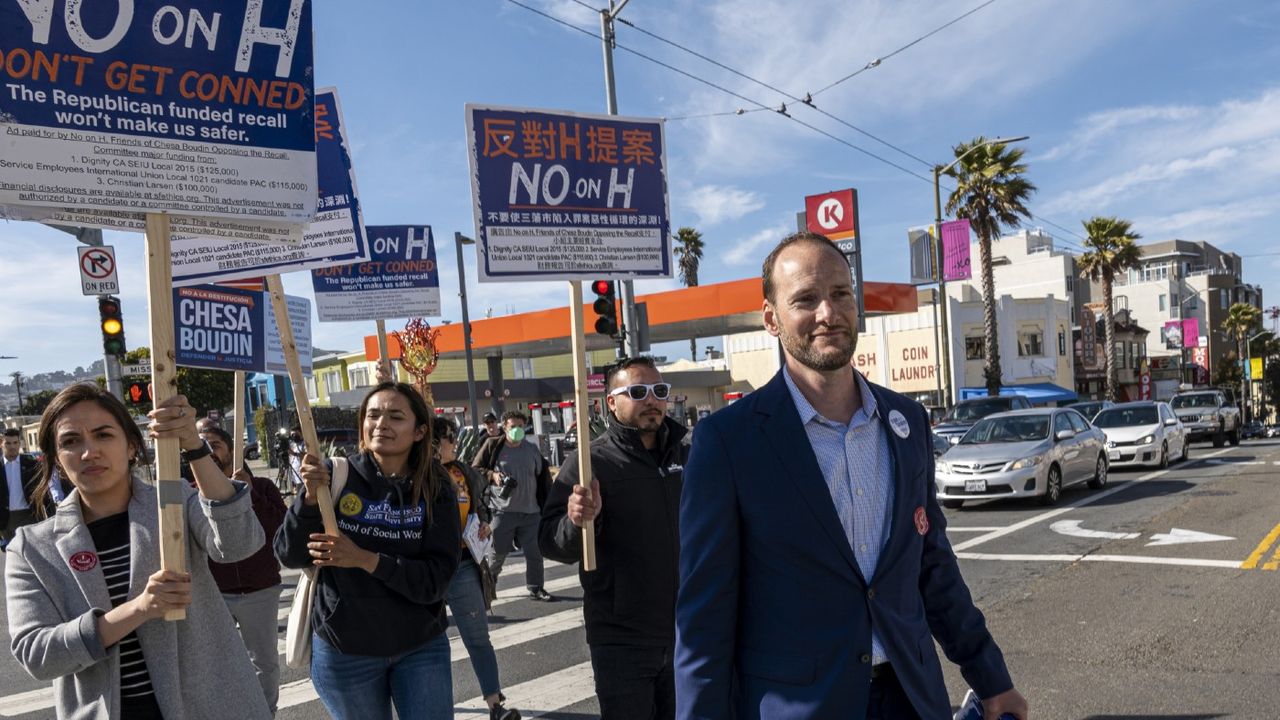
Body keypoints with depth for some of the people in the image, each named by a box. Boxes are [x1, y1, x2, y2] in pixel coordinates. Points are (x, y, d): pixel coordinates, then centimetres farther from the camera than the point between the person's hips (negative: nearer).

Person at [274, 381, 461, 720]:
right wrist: (310, 497, -24)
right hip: (343, 650, 0)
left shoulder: (435, 489, -8)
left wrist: (365, 559, -26)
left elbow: (435, 580, -15)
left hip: (421, 647, 0)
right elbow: (289, 556, -9)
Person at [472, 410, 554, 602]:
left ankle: (535, 587, 19)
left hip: (531, 511, 3)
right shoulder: (492, 446, -3)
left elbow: (544, 477, 16)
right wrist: (492, 475, -14)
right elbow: (475, 469, 3)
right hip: (503, 510, -3)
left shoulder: (532, 449, 7)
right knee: (497, 551, 4)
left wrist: (547, 504, 13)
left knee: (534, 552, 5)